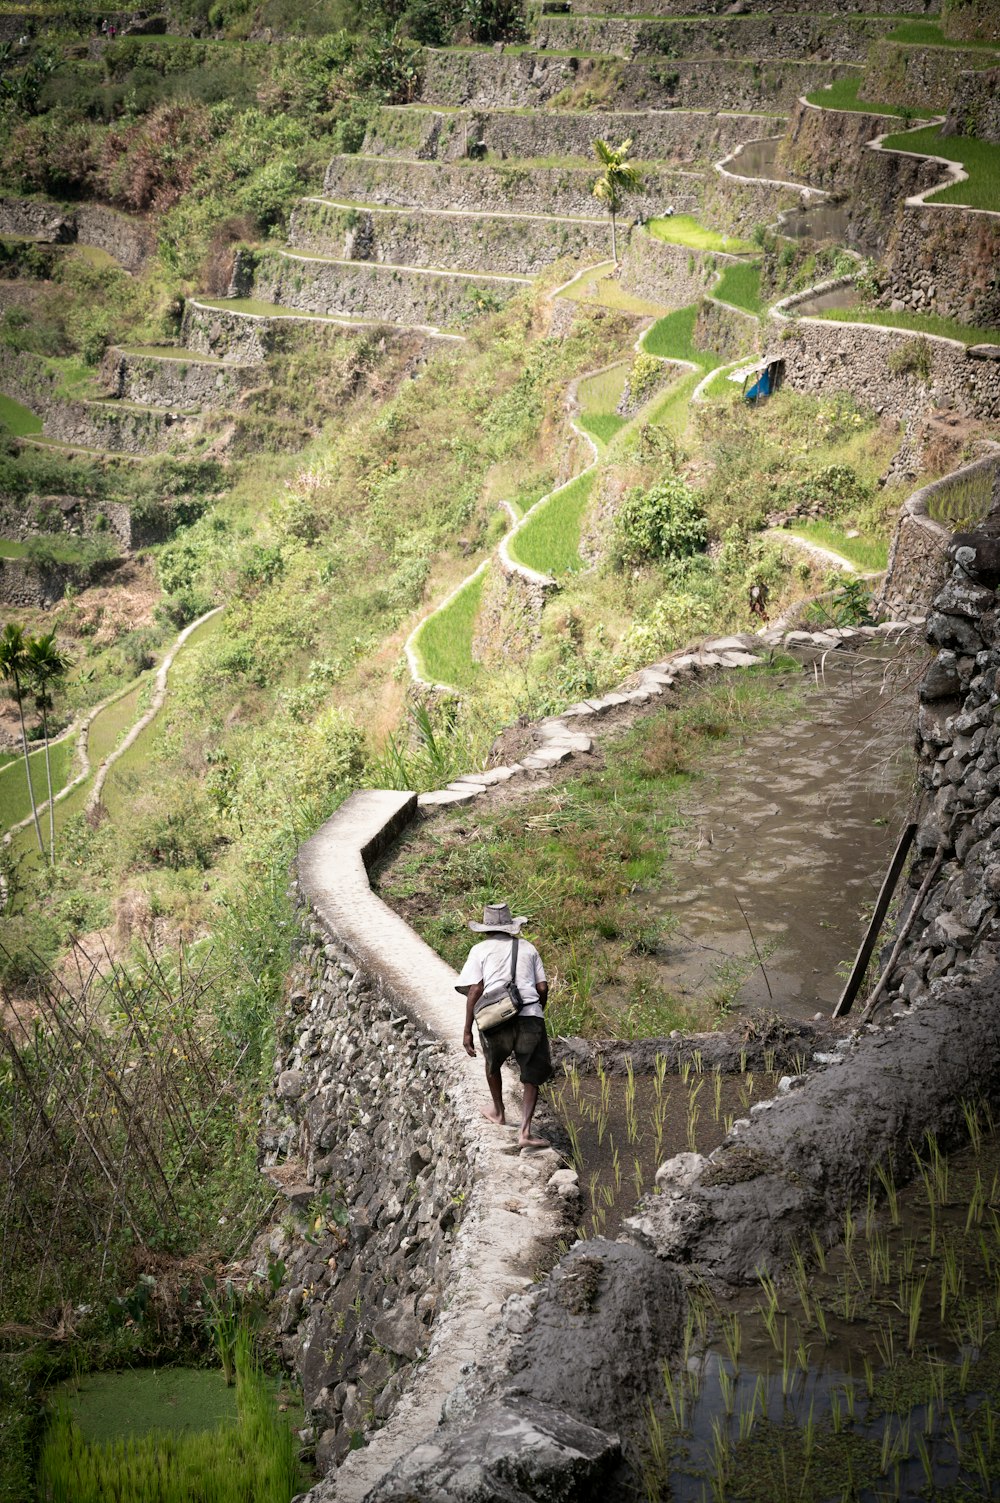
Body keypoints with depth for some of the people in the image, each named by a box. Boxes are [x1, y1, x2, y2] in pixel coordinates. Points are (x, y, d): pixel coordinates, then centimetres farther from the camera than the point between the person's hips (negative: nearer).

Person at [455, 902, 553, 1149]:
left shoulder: (480, 950, 10)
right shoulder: (527, 948, 18)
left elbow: (474, 991, 0)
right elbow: (543, 988, 12)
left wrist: (467, 1031, 1)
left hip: (496, 1018, -1)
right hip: (530, 1017, 1)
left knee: (493, 1064, 28)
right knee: (531, 1077, 9)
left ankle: (498, 1112, 46)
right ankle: (525, 1131, -5)